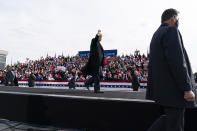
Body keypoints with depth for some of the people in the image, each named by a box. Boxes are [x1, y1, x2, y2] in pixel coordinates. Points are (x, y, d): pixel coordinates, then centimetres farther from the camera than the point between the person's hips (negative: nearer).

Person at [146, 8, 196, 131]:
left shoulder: (156, 35, 19)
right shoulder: (171, 30, -10)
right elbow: (177, 62, -21)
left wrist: (152, 88, 23)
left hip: (162, 88, 9)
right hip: (173, 89, -9)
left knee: (169, 118, 18)